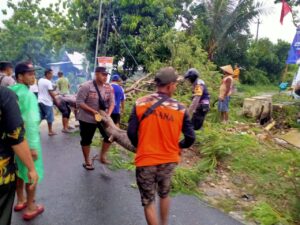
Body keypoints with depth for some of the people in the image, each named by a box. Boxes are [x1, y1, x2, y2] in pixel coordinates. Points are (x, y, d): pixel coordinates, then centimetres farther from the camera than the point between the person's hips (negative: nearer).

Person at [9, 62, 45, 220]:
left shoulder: (10, 91, 4)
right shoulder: (27, 94, -21)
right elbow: (31, 122, -26)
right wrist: (33, 146, -23)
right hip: (27, 139, -8)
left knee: (19, 170, 21)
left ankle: (20, 201, 38)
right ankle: (30, 208, 18)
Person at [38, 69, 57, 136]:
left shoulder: (40, 80, 11)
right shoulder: (48, 82, -15)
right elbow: (51, 93, -17)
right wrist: (55, 100, -7)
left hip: (40, 101, 8)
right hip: (47, 102, -8)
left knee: (40, 116, 14)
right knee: (50, 117, 3)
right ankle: (50, 131, 11)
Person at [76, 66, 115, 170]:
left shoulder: (109, 87, -3)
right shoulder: (86, 86, -18)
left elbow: (112, 102, -1)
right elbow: (79, 102, -19)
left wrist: (108, 114, -17)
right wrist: (93, 111, -25)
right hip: (87, 118, -4)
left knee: (109, 136, 2)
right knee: (86, 140, 8)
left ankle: (102, 156, 24)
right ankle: (87, 161, 28)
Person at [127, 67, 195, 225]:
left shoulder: (140, 103, -10)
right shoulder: (180, 109, -9)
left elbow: (131, 132, -9)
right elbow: (190, 138, -9)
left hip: (146, 160, -2)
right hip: (169, 160, 2)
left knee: (148, 201, 15)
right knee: (164, 194, 28)